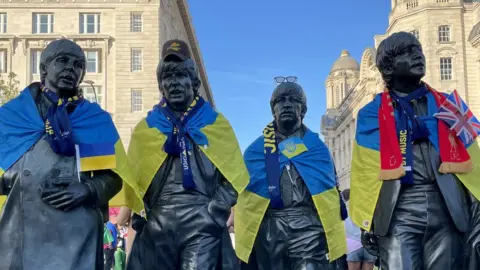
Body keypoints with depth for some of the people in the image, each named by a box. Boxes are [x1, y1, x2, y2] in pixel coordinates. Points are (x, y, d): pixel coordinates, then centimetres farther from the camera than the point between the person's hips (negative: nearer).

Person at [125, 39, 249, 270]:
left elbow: (233, 174, 8)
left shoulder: (216, 124, 12)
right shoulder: (145, 129, 16)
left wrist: (215, 211, -4)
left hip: (202, 225, -2)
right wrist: (140, 216, 5)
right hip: (156, 225, 2)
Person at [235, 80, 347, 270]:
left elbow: (332, 194, 15)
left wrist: (337, 244, 9)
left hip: (309, 227, -1)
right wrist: (243, 241, 7)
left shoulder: (317, 148, 15)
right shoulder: (256, 150, 14)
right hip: (268, 228, 1)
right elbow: (243, 197, 13)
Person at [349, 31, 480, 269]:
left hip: (447, 208, 3)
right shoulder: (372, 114, 8)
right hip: (398, 211, -2)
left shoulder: (448, 105, 16)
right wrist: (367, 222, -4)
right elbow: (365, 171, 3)